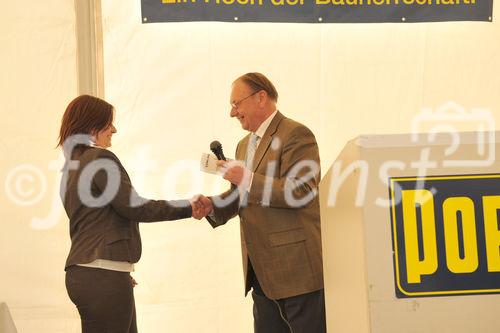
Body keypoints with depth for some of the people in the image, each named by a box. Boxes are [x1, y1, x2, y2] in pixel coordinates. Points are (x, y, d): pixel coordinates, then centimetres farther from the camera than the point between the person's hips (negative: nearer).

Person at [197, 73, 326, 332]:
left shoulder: (296, 135, -10)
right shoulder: (245, 145, 19)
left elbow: (302, 191, -20)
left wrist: (248, 179, -19)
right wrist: (213, 205, 4)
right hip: (263, 273, 9)